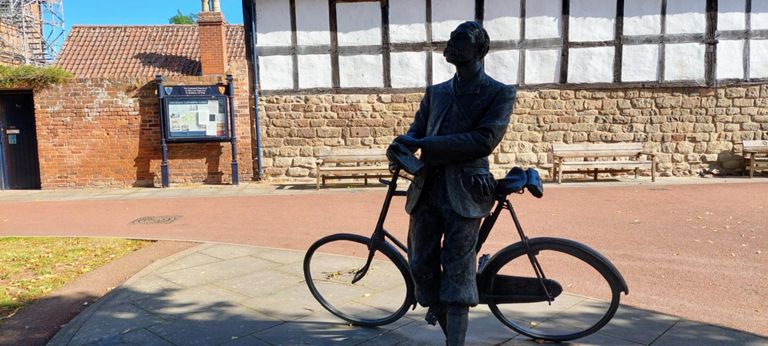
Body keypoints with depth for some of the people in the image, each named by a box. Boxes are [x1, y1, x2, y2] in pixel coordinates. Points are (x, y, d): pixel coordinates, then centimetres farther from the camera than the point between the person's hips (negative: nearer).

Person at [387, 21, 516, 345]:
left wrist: (423, 144, -18)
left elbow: (484, 140, -14)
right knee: (421, 266, 11)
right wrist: (400, 148, -10)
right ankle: (438, 308, 40)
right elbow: (415, 132, 15)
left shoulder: (499, 94, -1)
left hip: (464, 193, -5)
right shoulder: (436, 93, 16)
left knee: (457, 275, -3)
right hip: (427, 188, 5)